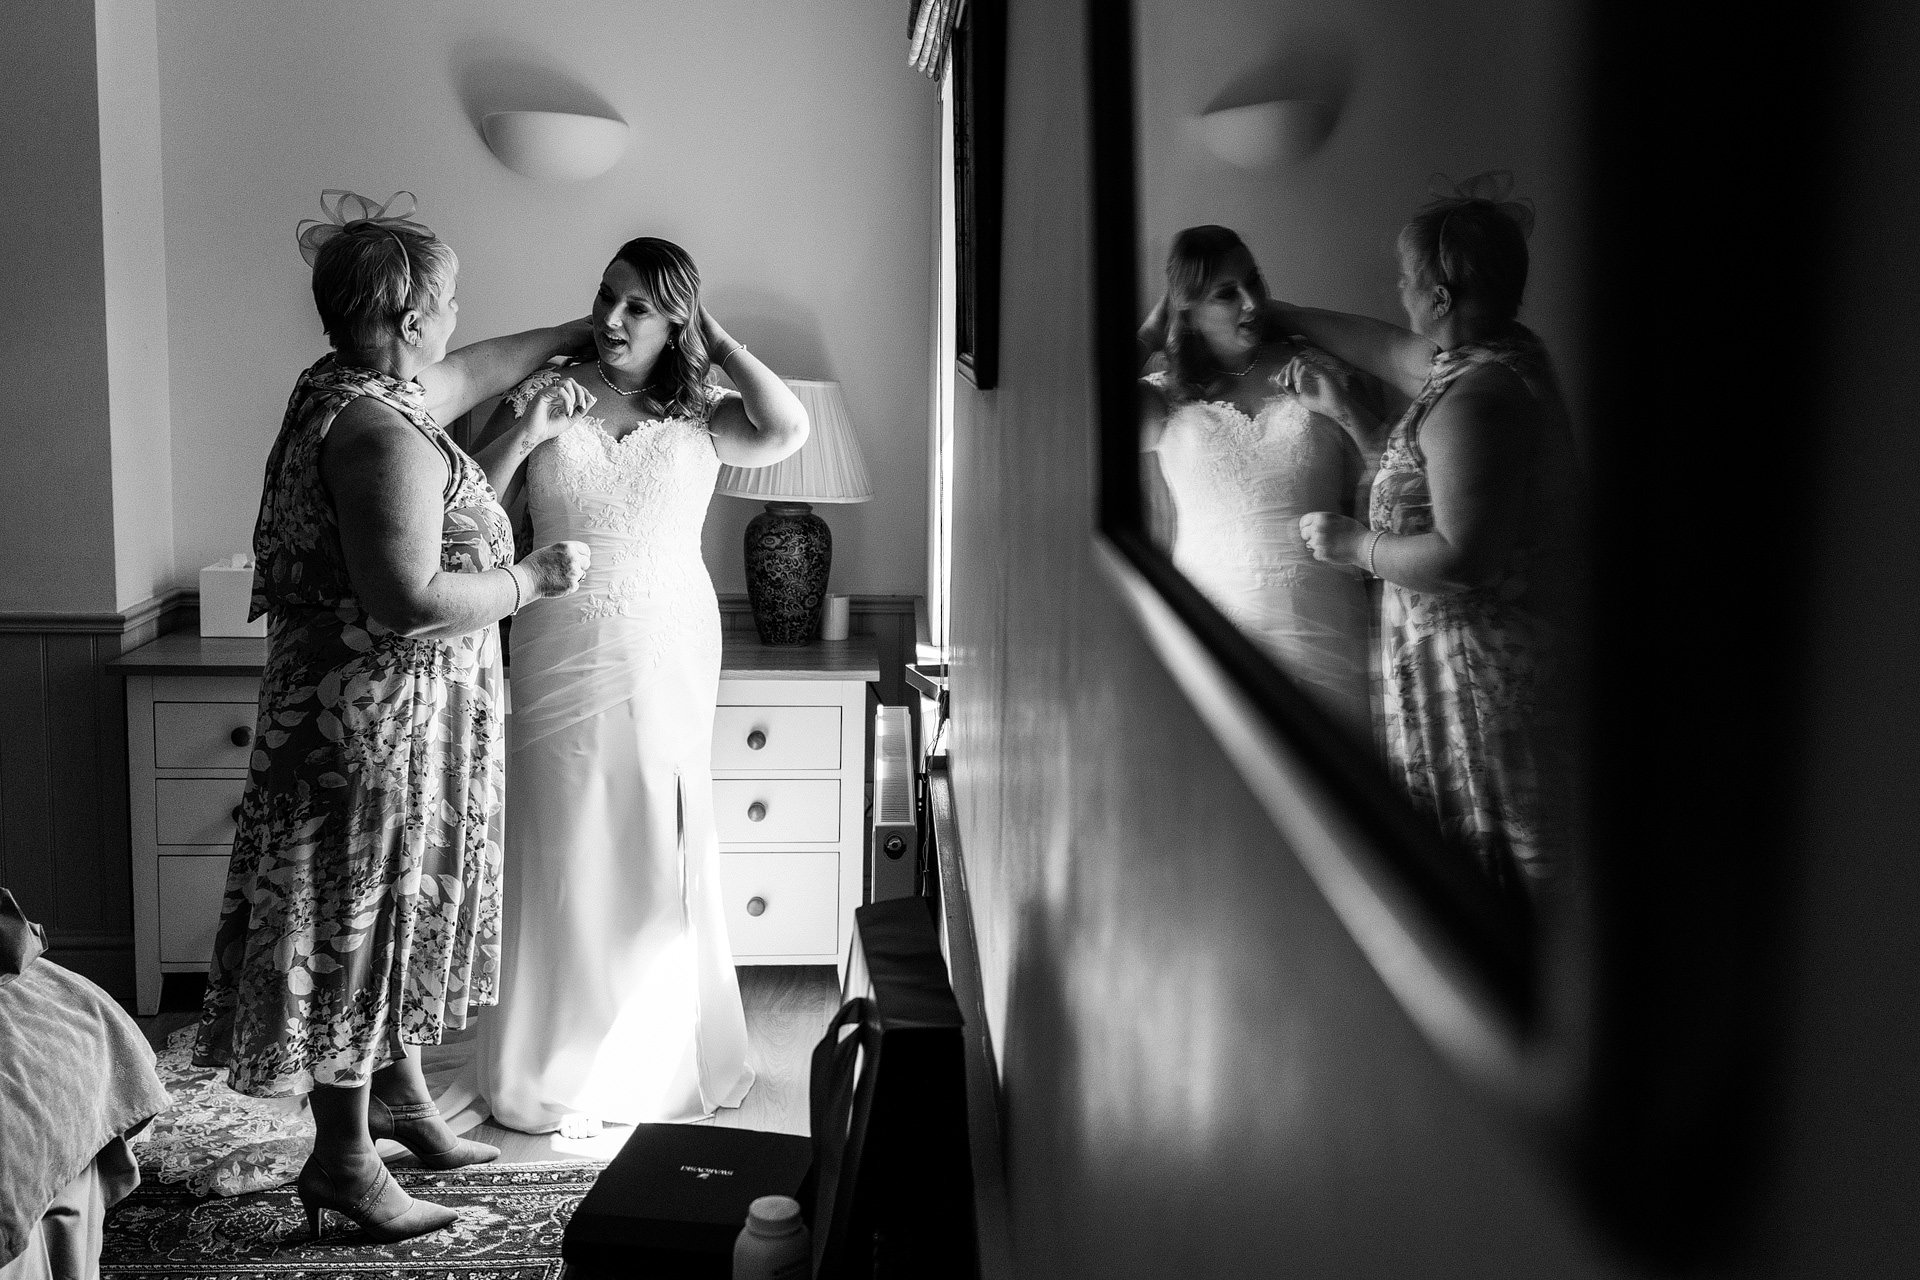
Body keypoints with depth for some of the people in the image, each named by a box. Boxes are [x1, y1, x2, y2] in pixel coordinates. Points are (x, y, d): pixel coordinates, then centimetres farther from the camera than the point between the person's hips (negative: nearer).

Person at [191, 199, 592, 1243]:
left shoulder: (347, 387, 7)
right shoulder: (379, 434, -25)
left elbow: (467, 374, 27)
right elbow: (409, 602, -31)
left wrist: (572, 333, 35)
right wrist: (532, 579, -17)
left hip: (397, 721, 10)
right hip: (377, 723, -10)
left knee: (395, 912, 21)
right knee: (359, 920, 0)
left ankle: (397, 1094, 36)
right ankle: (342, 1158, 11)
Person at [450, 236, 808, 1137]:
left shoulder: (699, 414, 1)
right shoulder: (544, 392, 2)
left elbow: (785, 431, -18)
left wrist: (720, 341, -7)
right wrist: (525, 428, -16)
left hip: (668, 663, 0)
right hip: (560, 662, 0)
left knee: (660, 852, 7)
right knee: (562, 855, 4)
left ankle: (659, 1059, 24)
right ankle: (555, 1070, 18)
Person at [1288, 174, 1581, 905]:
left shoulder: (1473, 398, -22)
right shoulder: (1504, 353, 9)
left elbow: (1461, 556, -27)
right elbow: (1381, 346, 26)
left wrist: (1354, 546, -11)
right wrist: (1280, 314, 34)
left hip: (1478, 668, -10)